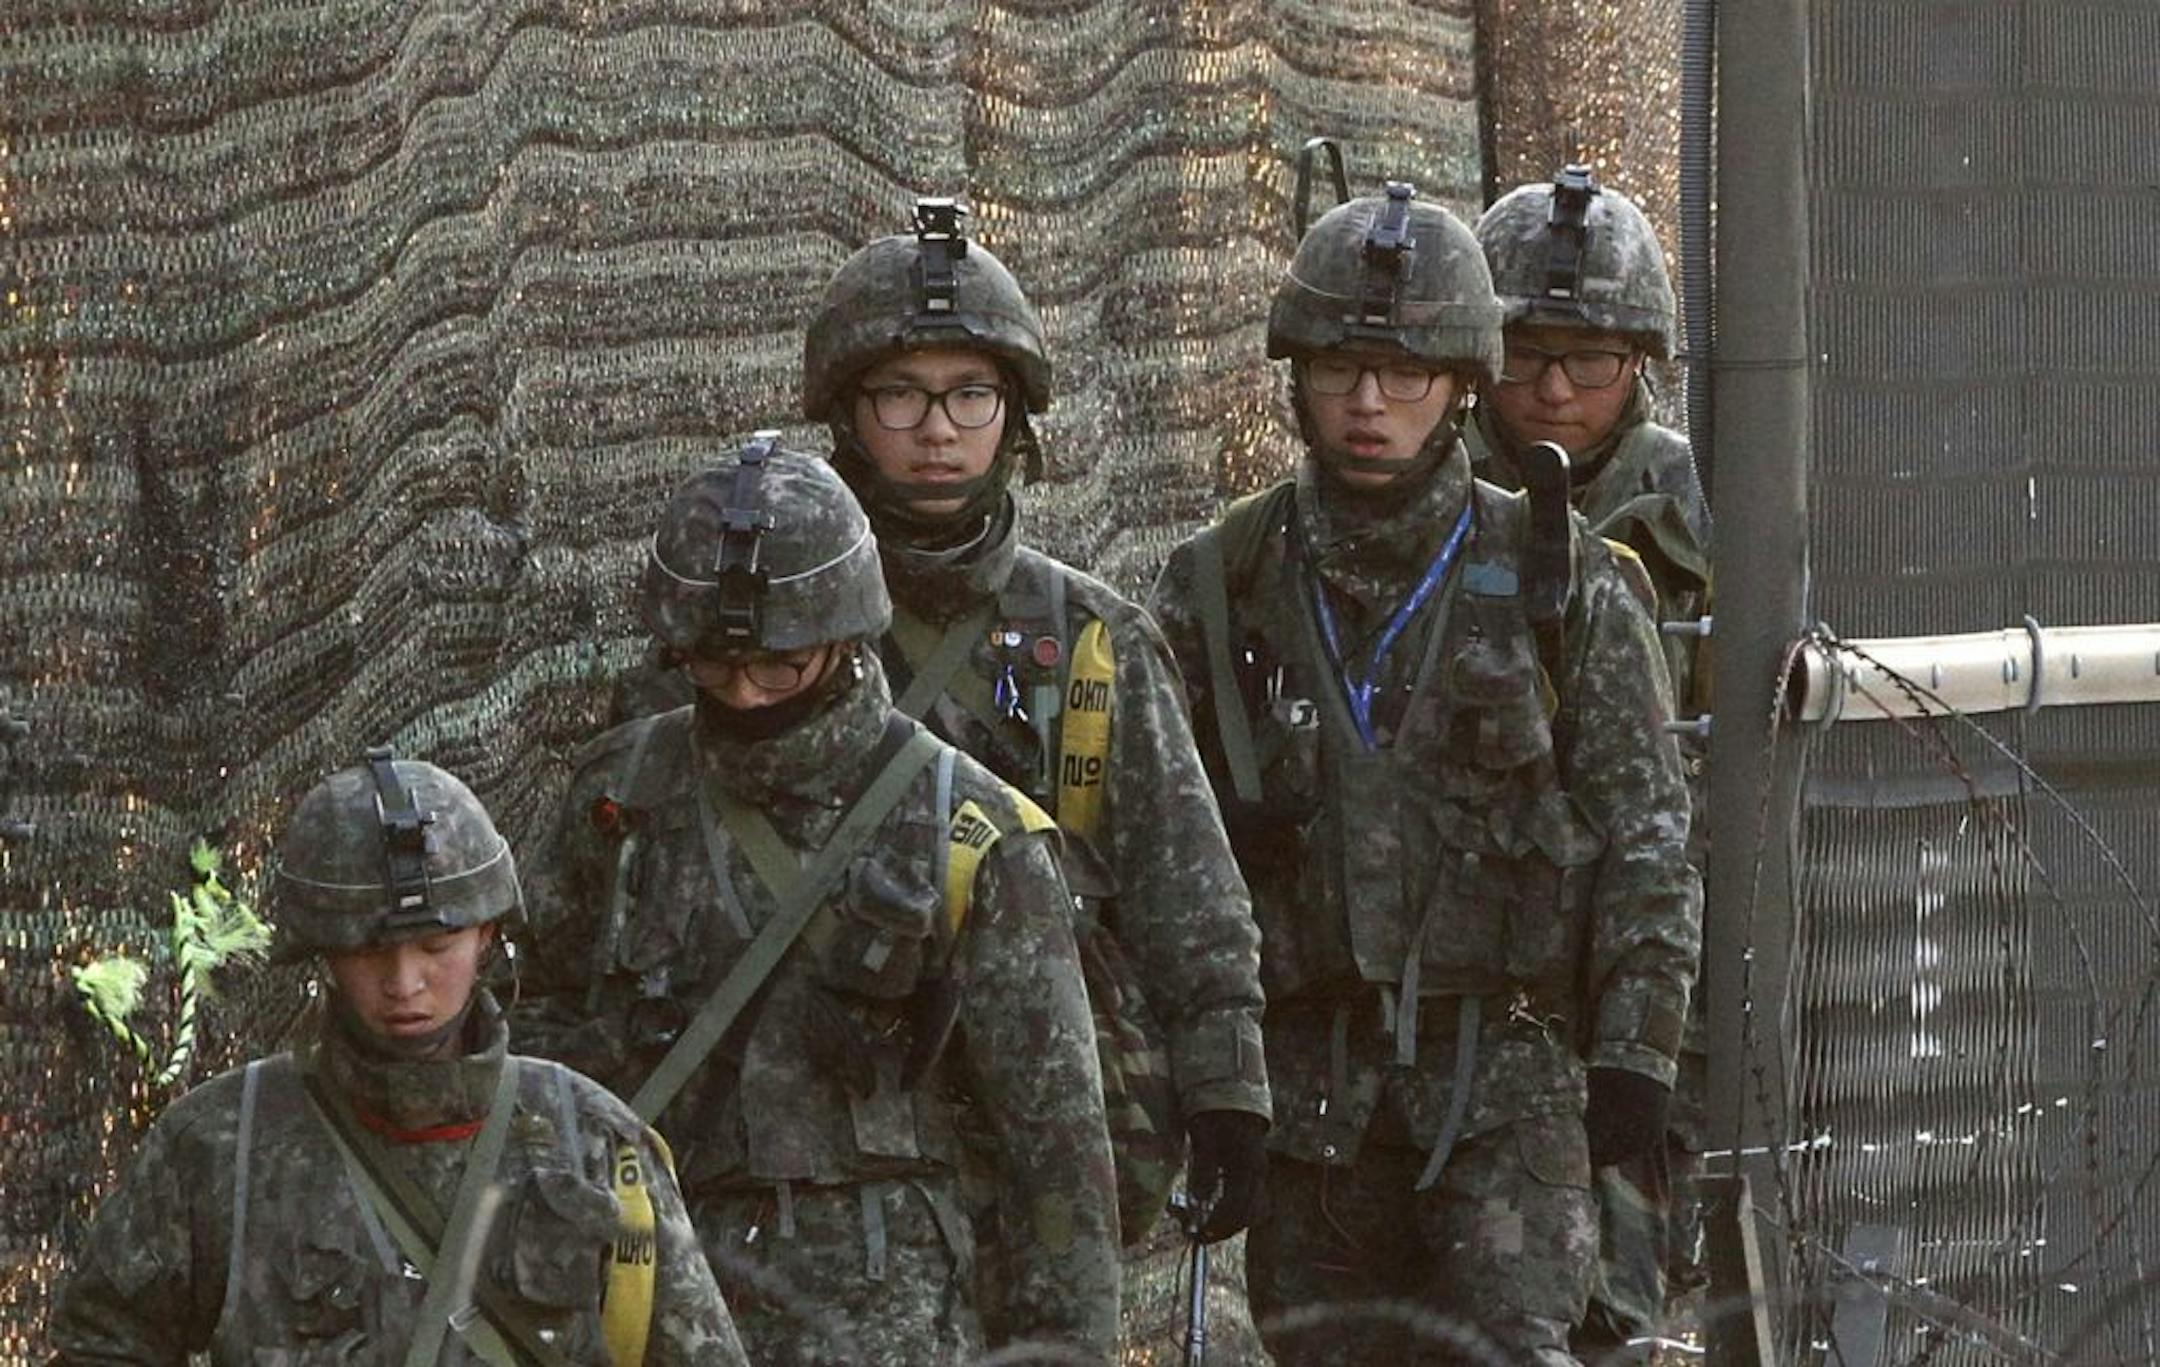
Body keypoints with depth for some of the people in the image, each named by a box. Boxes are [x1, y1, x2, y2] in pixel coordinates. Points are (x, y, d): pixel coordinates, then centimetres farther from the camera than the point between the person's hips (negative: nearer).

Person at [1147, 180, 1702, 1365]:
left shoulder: (1560, 583, 3)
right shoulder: (1221, 588, 7)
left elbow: (1645, 830, 4)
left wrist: (1635, 1049, -3)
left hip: (1509, 1075, -2)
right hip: (1308, 1077, 2)